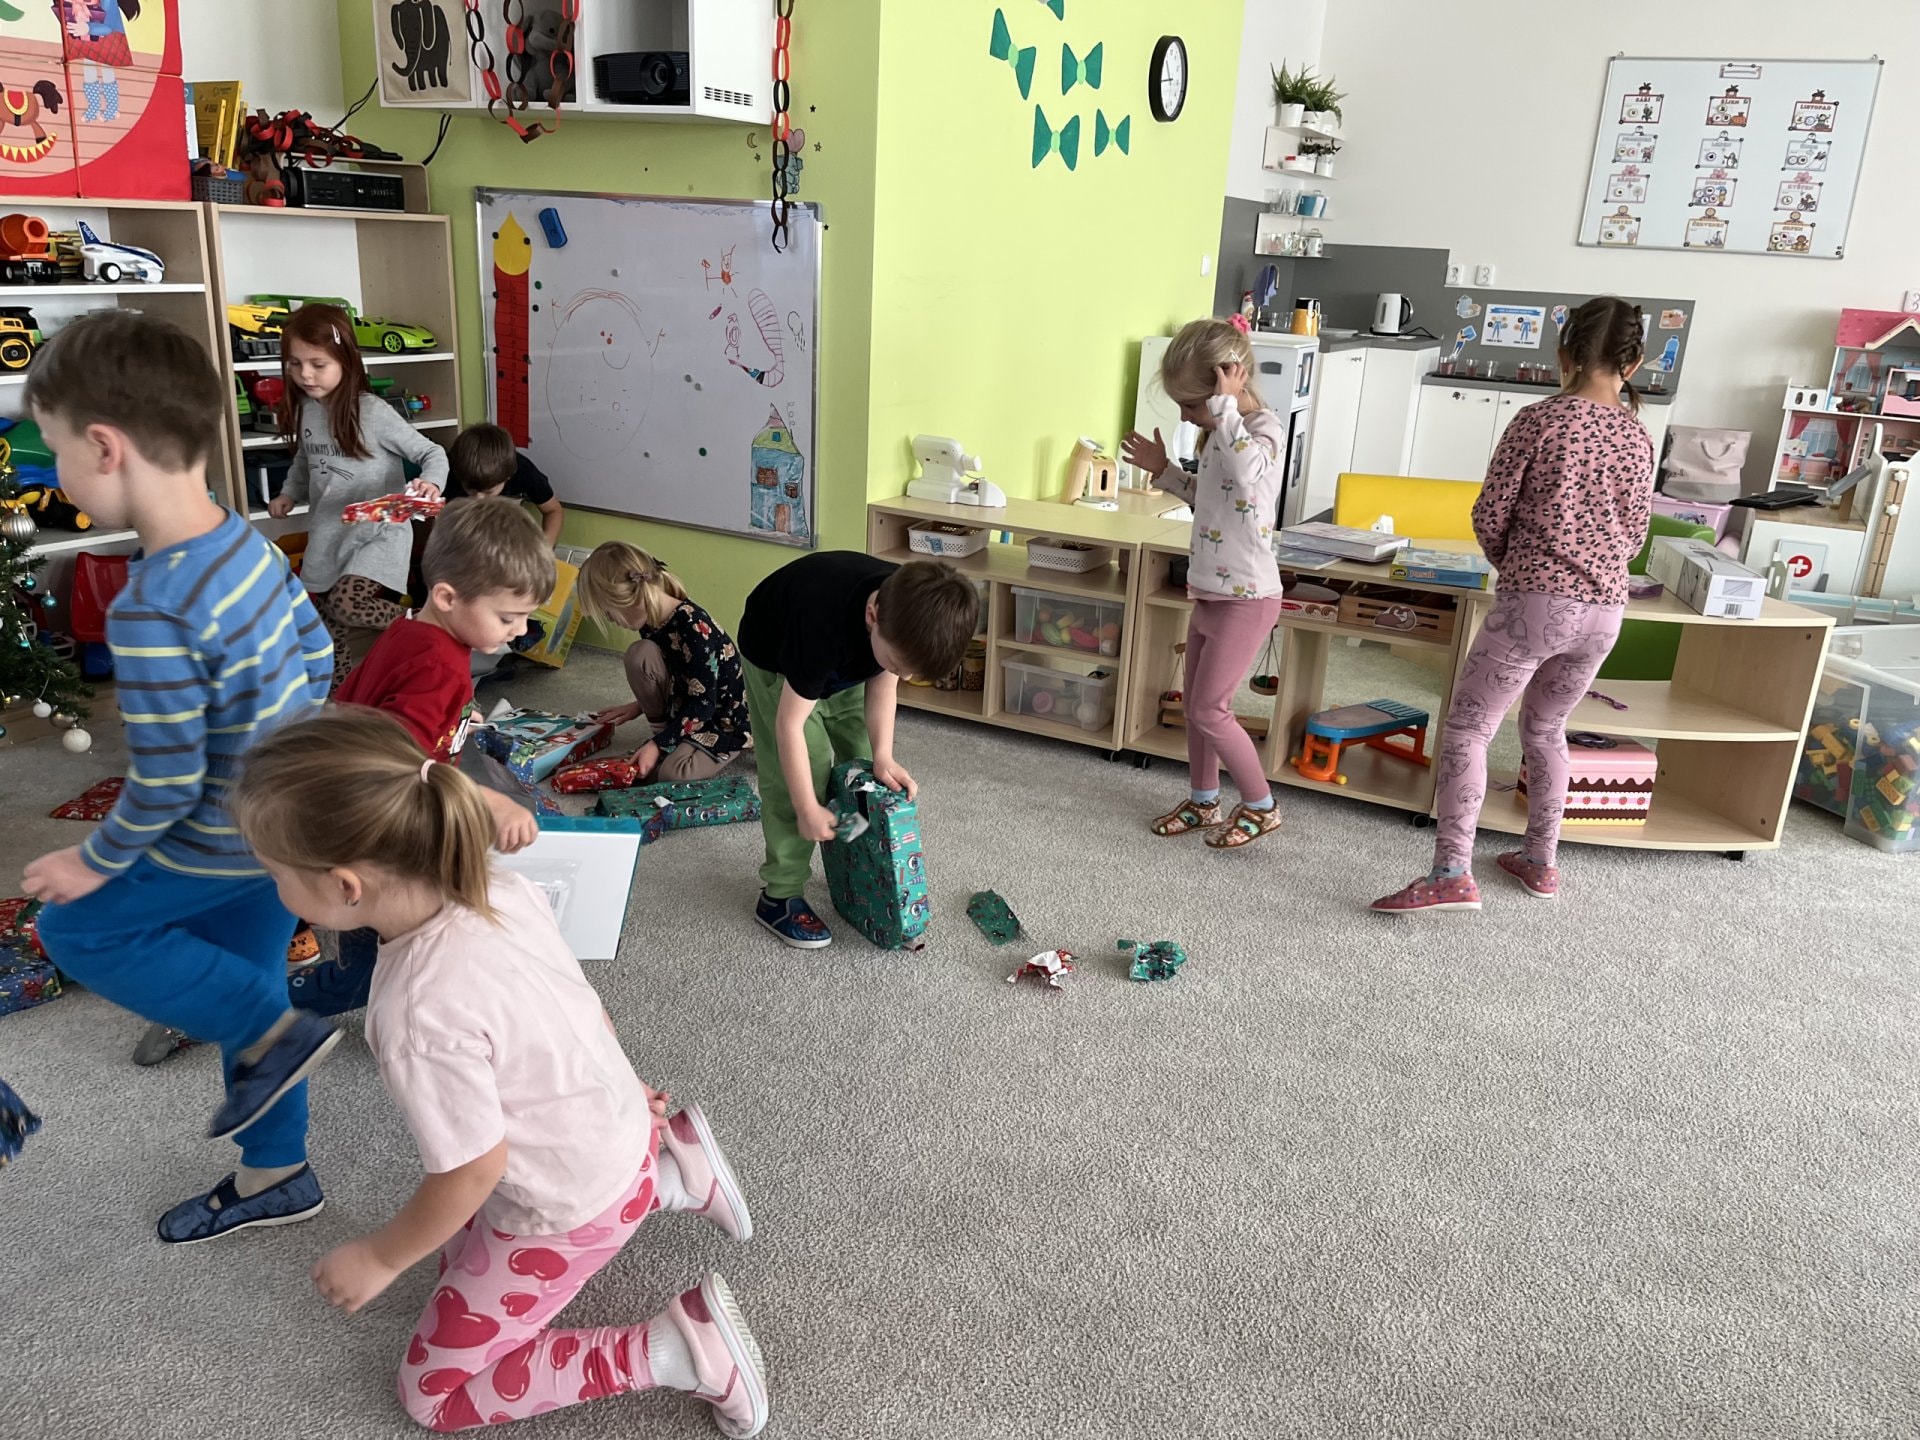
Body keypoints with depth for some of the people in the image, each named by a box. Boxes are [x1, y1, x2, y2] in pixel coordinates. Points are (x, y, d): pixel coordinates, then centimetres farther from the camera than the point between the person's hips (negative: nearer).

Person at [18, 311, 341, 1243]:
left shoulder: (151, 611, -30)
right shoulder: (248, 542, -5)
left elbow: (166, 785, -25)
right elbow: (319, 656, 8)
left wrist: (97, 864, -7)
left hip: (229, 840, -8)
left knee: (75, 925, 14)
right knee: (235, 981, 22)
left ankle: (272, 1032, 11)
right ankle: (273, 1176, 37)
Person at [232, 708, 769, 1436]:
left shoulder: (422, 1015, -36)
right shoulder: (503, 887, -15)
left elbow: (475, 1170, -22)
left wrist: (380, 1257, -4)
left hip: (572, 1210, -7)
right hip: (619, 1132, 7)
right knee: (462, 1244, 34)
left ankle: (673, 1349, 1)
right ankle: (668, 1168, 20)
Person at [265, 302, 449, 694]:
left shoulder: (372, 412, -15)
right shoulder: (304, 410, 4)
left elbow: (432, 453, -11)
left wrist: (430, 484, -31)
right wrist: (289, 495, 9)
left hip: (378, 532, -7)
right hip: (326, 534, 7)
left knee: (346, 604, -26)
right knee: (323, 622, 10)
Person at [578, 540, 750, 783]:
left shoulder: (693, 628, -30)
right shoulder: (652, 621, -4)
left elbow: (702, 704, -26)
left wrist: (659, 745, -24)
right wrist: (641, 706, 11)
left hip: (725, 719, -8)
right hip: (686, 707, 9)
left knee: (671, 773, -31)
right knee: (640, 655, -14)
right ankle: (670, 736, -2)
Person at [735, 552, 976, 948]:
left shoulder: (910, 611, -29)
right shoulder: (824, 623, -45)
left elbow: (882, 681, -10)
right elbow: (791, 723, -34)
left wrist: (883, 755, -19)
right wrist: (808, 809, -27)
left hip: (845, 661, 5)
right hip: (776, 659, -5)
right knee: (802, 772, -12)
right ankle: (780, 896, 0)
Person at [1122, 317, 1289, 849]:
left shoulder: (1265, 428, -18)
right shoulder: (1220, 433, 9)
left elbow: (1245, 471, -42)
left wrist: (1225, 405, -33)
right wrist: (1165, 470, 15)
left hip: (1245, 597, -9)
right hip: (1210, 592, 10)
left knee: (1209, 711, -3)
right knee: (1196, 704, 16)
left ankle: (1261, 807, 14)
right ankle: (1203, 801, 32)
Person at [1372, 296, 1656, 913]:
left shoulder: (1539, 419, -7)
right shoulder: (1638, 436, 8)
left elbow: (1490, 516, -4)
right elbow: (1635, 535, 16)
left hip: (1537, 603, -6)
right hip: (1605, 611, 6)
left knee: (1466, 728, -2)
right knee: (1545, 729, 23)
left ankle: (1451, 873, -11)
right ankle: (1541, 861, 31)